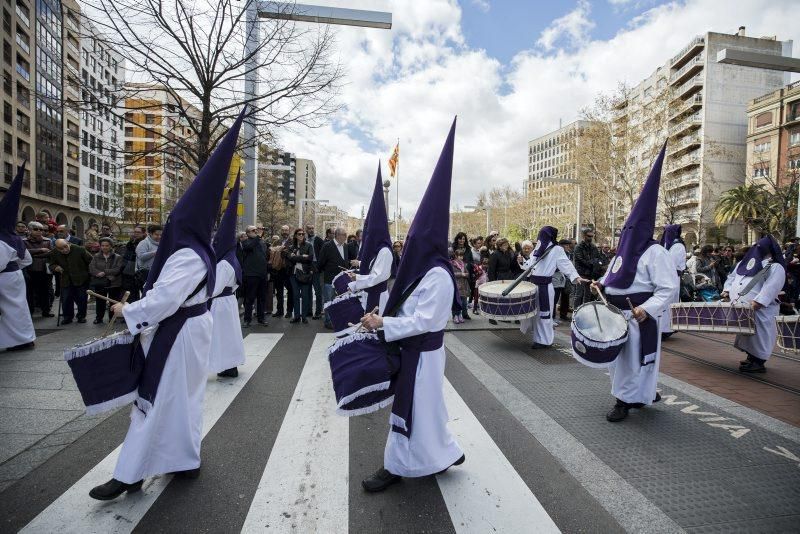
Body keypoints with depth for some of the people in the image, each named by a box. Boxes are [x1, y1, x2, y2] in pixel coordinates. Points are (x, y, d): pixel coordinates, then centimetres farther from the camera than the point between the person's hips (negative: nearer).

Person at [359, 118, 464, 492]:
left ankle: (398, 466, 25)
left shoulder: (437, 276, -23)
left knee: (412, 409, 7)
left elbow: (423, 322, -25)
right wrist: (383, 320, 3)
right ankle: (444, 454, 39)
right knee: (412, 407, 21)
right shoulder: (423, 269, 6)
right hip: (413, 350, 10)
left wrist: (382, 325, -22)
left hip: (422, 353, -10)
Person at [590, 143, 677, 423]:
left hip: (638, 316, -9)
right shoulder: (623, 251, 11)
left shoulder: (655, 252, -14)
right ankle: (644, 394, 38)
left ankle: (625, 401, 17)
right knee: (618, 356, 18)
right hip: (616, 313, 9)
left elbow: (668, 287, -18)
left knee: (632, 357, 3)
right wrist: (602, 284, 3)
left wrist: (647, 308, -29)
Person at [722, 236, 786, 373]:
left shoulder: (776, 267, -3)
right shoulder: (745, 262, 19)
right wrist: (727, 290, 8)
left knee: (758, 334, -5)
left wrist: (758, 301, -29)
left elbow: (771, 287, -17)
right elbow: (732, 277, 24)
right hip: (739, 307, 7)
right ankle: (751, 358, 27)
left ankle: (758, 363, 2)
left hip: (759, 309, -7)